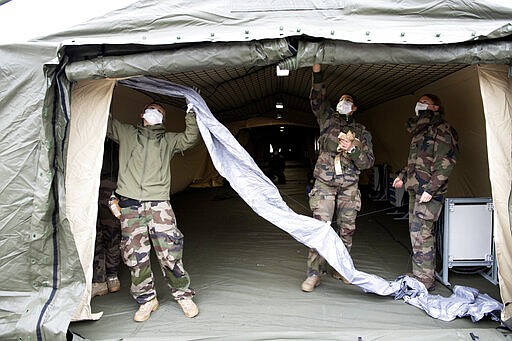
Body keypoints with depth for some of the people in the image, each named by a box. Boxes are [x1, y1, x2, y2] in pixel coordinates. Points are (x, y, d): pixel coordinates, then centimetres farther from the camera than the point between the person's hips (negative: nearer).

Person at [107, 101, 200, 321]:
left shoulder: (168, 140, 20)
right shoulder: (126, 133, 21)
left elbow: (190, 138, 7)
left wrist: (191, 114, 2)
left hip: (158, 202, -1)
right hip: (130, 202, 1)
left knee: (169, 252, -8)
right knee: (135, 255, 1)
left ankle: (183, 295, 11)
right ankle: (146, 299, 18)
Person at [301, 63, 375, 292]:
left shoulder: (362, 132, 12)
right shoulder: (328, 119, 11)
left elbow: (368, 162, 5)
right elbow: (317, 101, -4)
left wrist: (352, 149, -12)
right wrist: (317, 74, -14)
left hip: (349, 187, 2)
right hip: (324, 183, -2)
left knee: (347, 230, 6)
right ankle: (314, 273, -1)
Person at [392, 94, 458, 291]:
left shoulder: (441, 129, -8)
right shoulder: (420, 130, 20)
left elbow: (446, 162, -16)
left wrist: (430, 189, -21)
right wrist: (403, 176, 22)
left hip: (428, 191, -10)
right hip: (415, 188, 10)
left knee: (421, 232, -10)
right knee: (416, 230, 13)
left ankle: (425, 280, -1)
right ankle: (419, 274, 24)